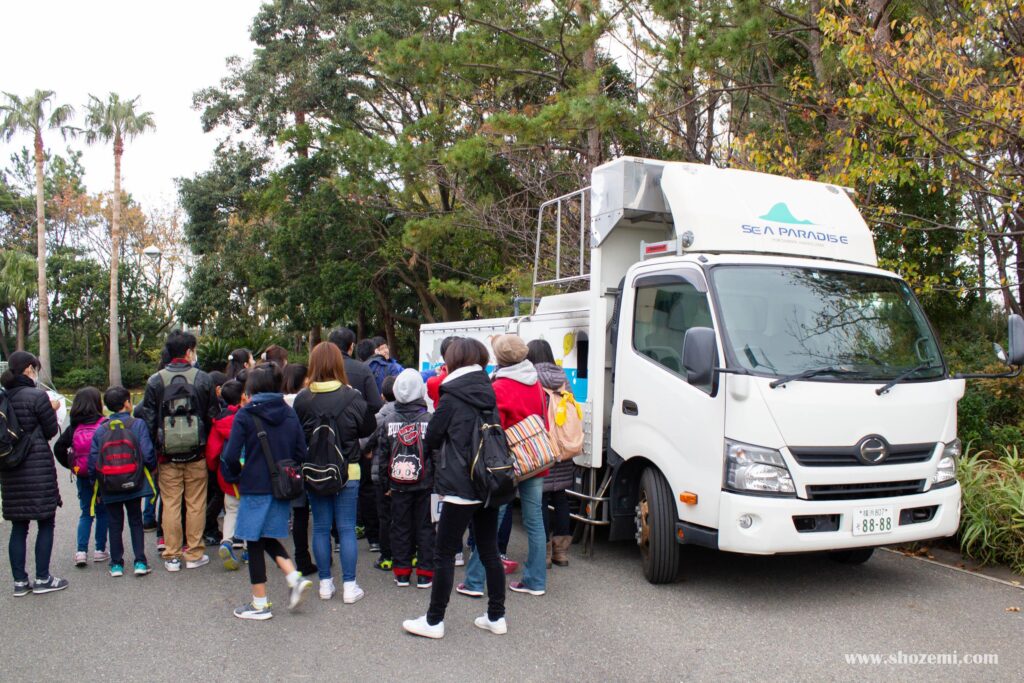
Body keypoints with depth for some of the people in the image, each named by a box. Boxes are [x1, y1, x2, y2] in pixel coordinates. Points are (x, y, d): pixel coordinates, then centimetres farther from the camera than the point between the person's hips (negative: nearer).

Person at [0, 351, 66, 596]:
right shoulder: (37, 396, -14)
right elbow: (51, 431, -6)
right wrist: (52, 410, 10)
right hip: (38, 469, -6)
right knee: (45, 523, 5)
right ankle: (42, 579, 10)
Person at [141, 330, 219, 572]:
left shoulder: (155, 381, -1)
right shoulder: (203, 379, -3)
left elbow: (148, 420, 0)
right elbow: (212, 417, 0)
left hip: (167, 455, 1)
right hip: (196, 453, -1)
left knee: (170, 504, 7)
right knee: (196, 504, 7)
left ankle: (172, 556, 13)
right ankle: (194, 554, 14)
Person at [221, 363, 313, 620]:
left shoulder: (245, 415, -10)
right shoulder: (289, 414, 4)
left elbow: (231, 456, -13)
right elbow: (301, 452, 5)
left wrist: (234, 477, 5)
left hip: (255, 489, -5)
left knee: (255, 543, 6)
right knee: (269, 538, 21)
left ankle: (260, 603, 13)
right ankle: (295, 578, 4)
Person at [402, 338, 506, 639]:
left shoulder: (452, 396, -10)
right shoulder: (489, 393, 8)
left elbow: (431, 439, -2)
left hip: (461, 487, -7)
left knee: (444, 554, 2)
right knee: (490, 552, 13)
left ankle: (434, 621, 10)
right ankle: (496, 617, 20)